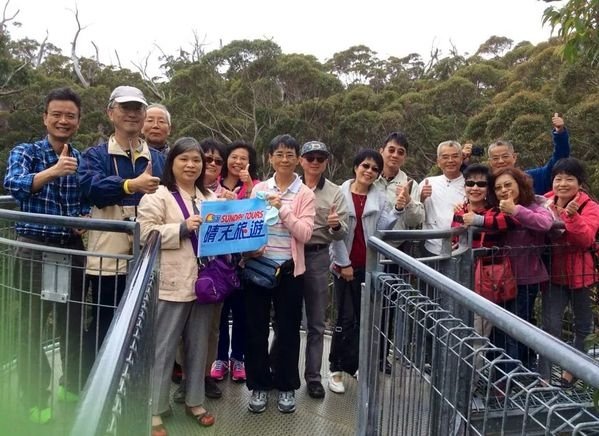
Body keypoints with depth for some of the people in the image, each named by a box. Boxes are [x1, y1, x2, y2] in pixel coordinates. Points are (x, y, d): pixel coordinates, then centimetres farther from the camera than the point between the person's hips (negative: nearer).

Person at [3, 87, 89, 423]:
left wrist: (87, 218, -7)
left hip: (73, 250, 3)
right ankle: (35, 398, 20)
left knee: (74, 322, 13)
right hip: (34, 249, -3)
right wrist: (52, 171, -39)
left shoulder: (84, 161, 7)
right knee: (32, 326, 4)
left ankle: (74, 385, 32)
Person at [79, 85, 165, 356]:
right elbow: (91, 186, -19)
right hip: (108, 258, -3)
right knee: (105, 326, 7)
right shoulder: (95, 155, 2)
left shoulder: (158, 159, 13)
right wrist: (132, 184, -34)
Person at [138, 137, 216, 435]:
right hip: (171, 285, -6)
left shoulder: (210, 198, 15)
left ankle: (195, 401, 32)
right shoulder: (157, 196, -3)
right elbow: (145, 233, -13)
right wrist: (182, 228, -20)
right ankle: (154, 411, 18)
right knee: (163, 349, 4)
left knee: (198, 345, 16)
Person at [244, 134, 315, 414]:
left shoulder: (305, 194, -2)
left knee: (288, 329, 9)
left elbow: (305, 234, -11)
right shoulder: (259, 189, 5)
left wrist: (283, 209, -19)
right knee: (256, 328, 9)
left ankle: (286, 386, 27)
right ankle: (259, 385, 26)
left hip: (289, 269, -2)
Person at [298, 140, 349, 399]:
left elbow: (342, 234, -2)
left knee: (316, 322, 10)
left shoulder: (335, 193, 3)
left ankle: (313, 376, 24)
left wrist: (336, 225, -23)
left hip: (317, 257, 1)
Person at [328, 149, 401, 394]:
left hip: (370, 265, 4)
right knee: (346, 317, -3)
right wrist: (343, 263, -9)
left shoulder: (380, 198, 5)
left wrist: (396, 210, -17)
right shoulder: (340, 193, -4)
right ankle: (336, 369, 11)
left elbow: (382, 229, -5)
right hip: (344, 264, -3)